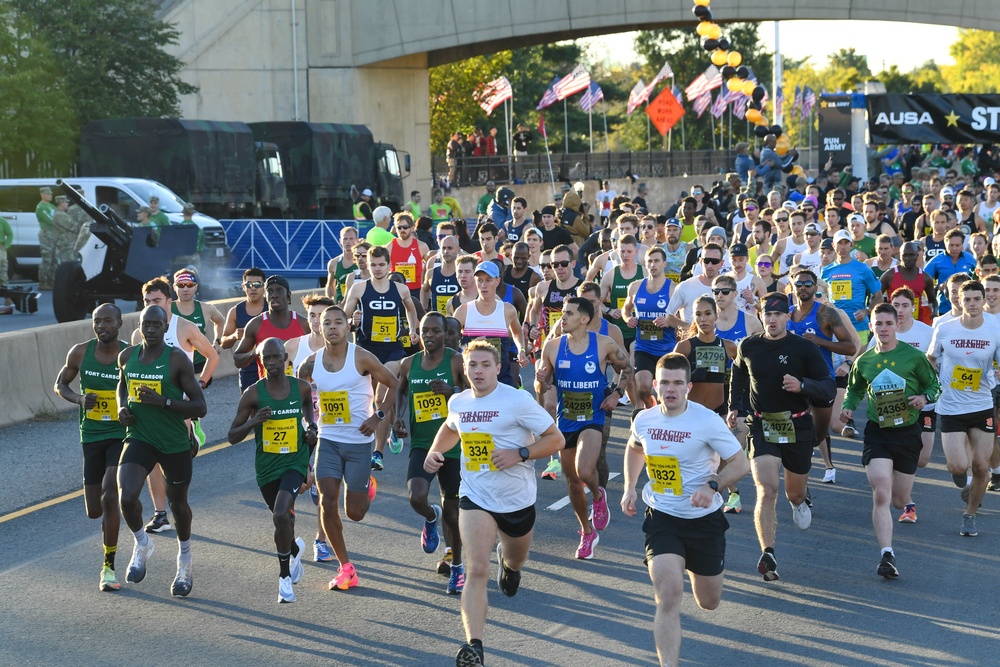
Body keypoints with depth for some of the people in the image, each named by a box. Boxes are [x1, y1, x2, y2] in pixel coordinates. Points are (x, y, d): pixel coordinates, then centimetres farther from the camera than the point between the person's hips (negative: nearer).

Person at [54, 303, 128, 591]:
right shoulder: (80, 353, -3)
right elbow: (60, 385, 10)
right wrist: (79, 399, -10)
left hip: (122, 435, -3)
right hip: (92, 436, 3)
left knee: (109, 498, -20)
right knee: (94, 511, 5)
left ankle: (108, 567, -7)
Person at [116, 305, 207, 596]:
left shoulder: (177, 359, -13)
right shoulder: (127, 356, 1)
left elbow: (200, 407, -13)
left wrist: (164, 401, -26)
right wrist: (122, 408, 3)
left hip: (174, 443, -2)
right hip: (139, 438, 3)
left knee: (177, 503, 14)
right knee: (126, 497, -19)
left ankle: (184, 565, 39)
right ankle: (141, 544, 13)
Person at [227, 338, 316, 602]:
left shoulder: (301, 388, -5)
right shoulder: (253, 395, -11)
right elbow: (232, 436, -7)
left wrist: (311, 426, 5)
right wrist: (253, 422, -24)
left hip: (295, 462, -1)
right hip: (266, 466, 1)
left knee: (281, 515, -22)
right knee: (284, 518, 18)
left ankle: (285, 576, -4)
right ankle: (295, 548, 56)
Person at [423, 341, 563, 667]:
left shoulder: (517, 400, -14)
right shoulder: (458, 402, 1)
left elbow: (556, 439, -10)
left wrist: (519, 454, -23)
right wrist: (434, 451, 7)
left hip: (517, 499, -1)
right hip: (475, 498, 1)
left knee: (516, 561, 25)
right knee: (476, 571, -18)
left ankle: (507, 560, 65)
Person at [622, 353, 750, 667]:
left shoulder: (707, 420, -17)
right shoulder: (643, 420, -5)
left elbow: (740, 464, -12)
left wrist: (712, 485, -28)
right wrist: (629, 488, 7)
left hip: (705, 520, -1)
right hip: (661, 517, 1)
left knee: (709, 602, 17)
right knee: (668, 597, -20)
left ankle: (692, 568, 52)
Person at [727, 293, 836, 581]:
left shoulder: (804, 348, -8)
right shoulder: (748, 347, 0)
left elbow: (829, 389, -8)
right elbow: (738, 373, 22)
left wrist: (802, 385, -27)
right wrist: (734, 406, 11)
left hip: (798, 427, 0)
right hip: (762, 426, 0)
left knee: (795, 493, 18)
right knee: (767, 490, -19)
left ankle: (798, 502, 57)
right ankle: (768, 555, -23)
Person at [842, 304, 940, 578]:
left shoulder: (914, 356, -3)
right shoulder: (863, 362, 3)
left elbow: (934, 384, 6)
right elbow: (854, 390, 20)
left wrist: (925, 397, -15)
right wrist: (848, 408, 0)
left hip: (908, 432, 0)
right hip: (877, 432, 0)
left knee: (899, 501, 12)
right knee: (881, 495, -19)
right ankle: (887, 555, -15)